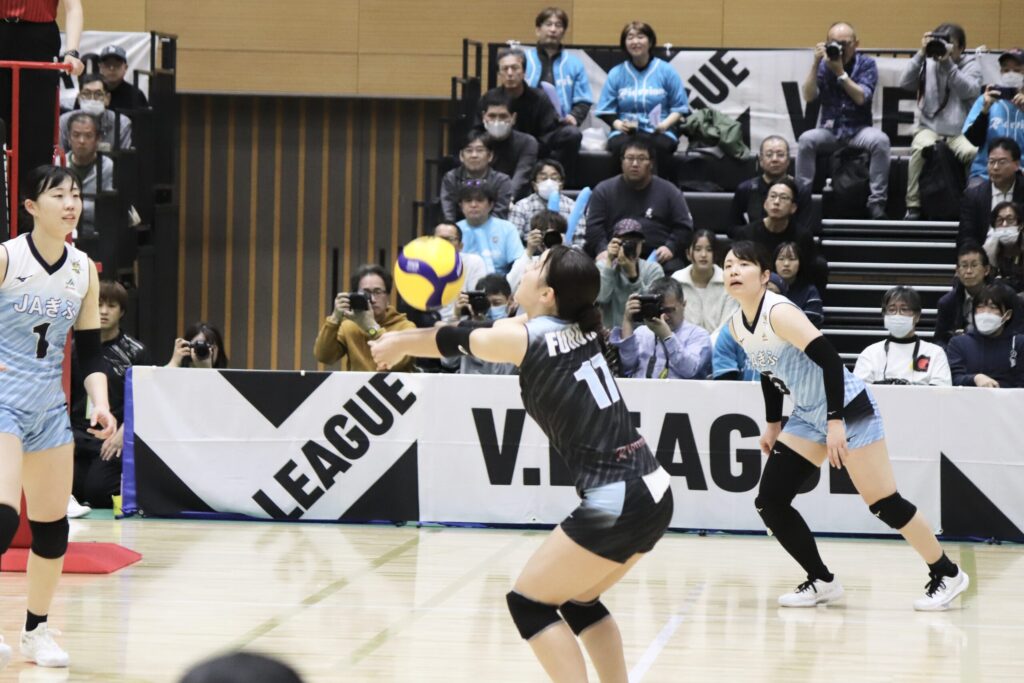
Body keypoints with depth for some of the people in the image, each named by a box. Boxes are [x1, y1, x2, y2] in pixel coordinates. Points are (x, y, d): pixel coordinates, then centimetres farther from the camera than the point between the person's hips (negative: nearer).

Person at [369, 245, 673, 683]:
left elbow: (453, 341, 13)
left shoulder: (524, 338, -7)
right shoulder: (580, 329, 12)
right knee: (577, 601, 23)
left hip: (616, 503, -8)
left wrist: (399, 343, 32)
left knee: (528, 602, 5)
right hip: (652, 493, 8)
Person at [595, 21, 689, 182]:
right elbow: (605, 111, 10)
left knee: (659, 146, -37)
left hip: (659, 132, -1)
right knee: (621, 145, -36)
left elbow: (679, 108, 9)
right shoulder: (616, 73, 13)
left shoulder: (666, 71, 10)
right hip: (625, 132, 1)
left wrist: (665, 124, -10)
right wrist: (618, 124, -11)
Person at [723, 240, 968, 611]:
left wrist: (836, 421, -30)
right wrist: (773, 423, 19)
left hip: (848, 409, -8)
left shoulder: (779, 312, -23)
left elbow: (829, 358, -28)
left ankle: (947, 574, 10)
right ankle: (822, 582, 11)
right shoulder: (737, 325, 2)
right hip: (807, 417, 8)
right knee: (769, 502, -1)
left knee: (884, 503, -6)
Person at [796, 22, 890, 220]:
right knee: (806, 140, -30)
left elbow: (861, 97, -15)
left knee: (880, 140, -32)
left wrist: (840, 72, -21)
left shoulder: (866, 64, -2)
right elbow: (809, 96, -9)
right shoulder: (823, 65, 2)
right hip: (829, 129, 1)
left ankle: (877, 202, -27)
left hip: (858, 130, -1)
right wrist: (815, 64, -16)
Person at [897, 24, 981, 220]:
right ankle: (913, 207, -24)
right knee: (920, 147, -34)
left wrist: (948, 63, -19)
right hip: (930, 128, 1)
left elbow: (969, 91, -12)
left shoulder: (971, 65, 7)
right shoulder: (928, 64, 9)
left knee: (973, 152, -33)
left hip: (960, 132, 0)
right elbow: (905, 83, -5)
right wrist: (921, 54, -11)